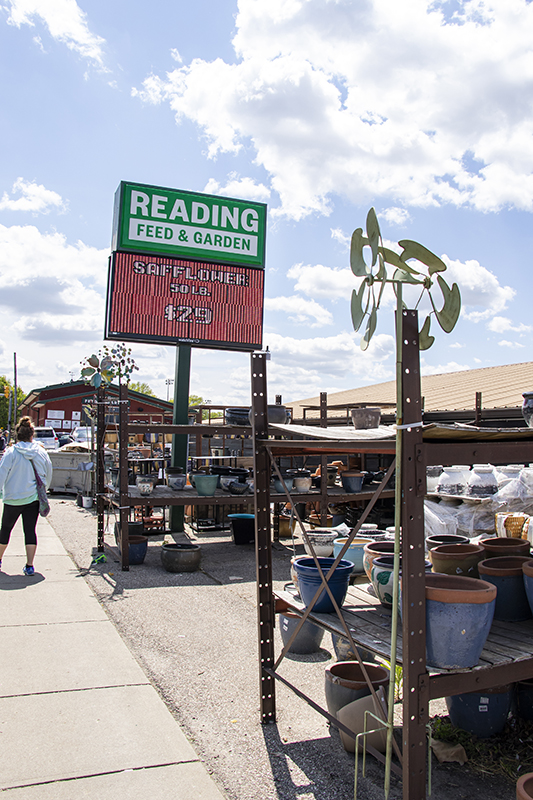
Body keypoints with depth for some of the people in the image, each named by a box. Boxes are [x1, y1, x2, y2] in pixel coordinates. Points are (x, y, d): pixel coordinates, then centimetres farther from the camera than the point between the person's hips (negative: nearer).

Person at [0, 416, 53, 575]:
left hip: (13, 498, -2)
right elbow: (48, 475, 11)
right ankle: (29, 565, -1)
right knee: (30, 530, 5)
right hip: (34, 498, 2)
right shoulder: (41, 452, 0)